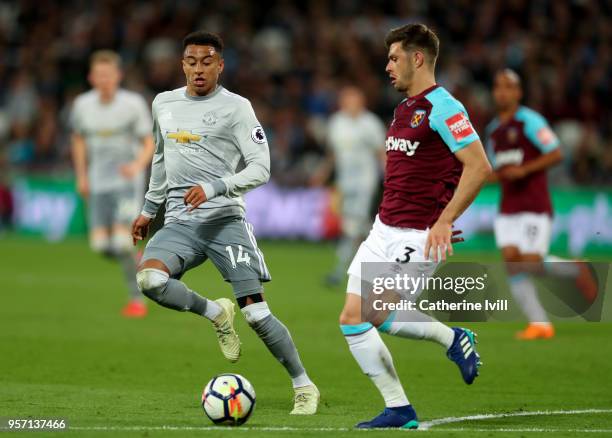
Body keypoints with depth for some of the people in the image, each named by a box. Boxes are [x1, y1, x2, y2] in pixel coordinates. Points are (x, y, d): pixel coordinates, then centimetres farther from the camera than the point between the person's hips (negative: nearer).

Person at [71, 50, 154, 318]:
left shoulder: (133, 103, -10)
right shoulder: (82, 104, 1)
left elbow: (149, 144, -5)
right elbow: (79, 139, 18)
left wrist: (137, 166, -24)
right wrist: (81, 176, 13)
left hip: (128, 181, -4)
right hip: (99, 183, 4)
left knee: (121, 240, -18)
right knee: (101, 245, -4)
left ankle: (137, 300, -6)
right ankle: (136, 260, 28)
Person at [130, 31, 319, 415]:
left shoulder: (236, 107, -4)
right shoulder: (164, 104, 13)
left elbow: (260, 169, -9)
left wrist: (214, 188, -22)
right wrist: (150, 208, 30)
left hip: (225, 219, -4)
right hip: (180, 221, 4)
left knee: (256, 313, -10)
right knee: (149, 279, -26)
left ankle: (305, 387, 6)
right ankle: (216, 314, 0)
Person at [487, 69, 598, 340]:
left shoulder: (529, 121, -7)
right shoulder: (493, 130, 16)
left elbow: (556, 153, -12)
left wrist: (524, 169, -21)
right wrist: (488, 177, 3)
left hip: (535, 206, -7)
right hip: (508, 209, 7)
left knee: (531, 263, -12)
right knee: (511, 262, -7)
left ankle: (576, 270, 17)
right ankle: (540, 324, -4)